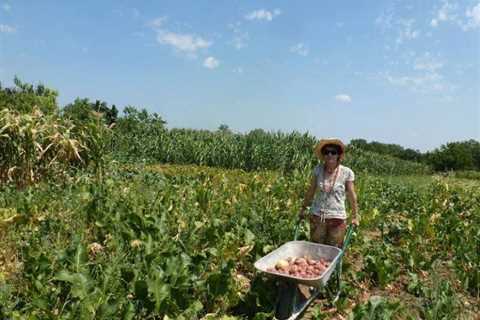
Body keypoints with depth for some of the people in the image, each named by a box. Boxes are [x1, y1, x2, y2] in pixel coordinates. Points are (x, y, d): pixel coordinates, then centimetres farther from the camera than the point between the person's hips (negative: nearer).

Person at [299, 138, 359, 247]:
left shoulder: (347, 173, -10)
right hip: (317, 216, 2)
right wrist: (303, 208, 14)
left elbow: (352, 196, 0)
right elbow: (311, 190, 8)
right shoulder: (318, 169, -4)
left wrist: (355, 216, 6)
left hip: (337, 217, -2)